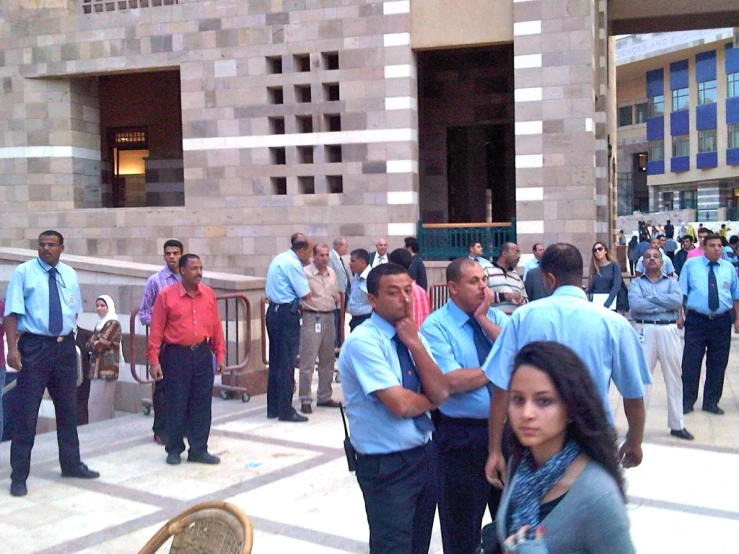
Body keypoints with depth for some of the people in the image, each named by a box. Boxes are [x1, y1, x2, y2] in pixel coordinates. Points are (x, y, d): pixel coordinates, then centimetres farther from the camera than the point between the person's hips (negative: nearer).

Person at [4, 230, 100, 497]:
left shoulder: (70, 274, 9)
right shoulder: (24, 272, -5)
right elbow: (12, 312, -9)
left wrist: (68, 338, 7)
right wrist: (13, 348, -17)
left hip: (65, 347, 5)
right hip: (34, 347, -5)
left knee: (68, 409, 13)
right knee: (27, 411, -3)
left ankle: (71, 464, 27)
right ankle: (19, 475, 5)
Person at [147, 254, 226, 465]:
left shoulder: (209, 294, 4)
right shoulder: (166, 295, -7)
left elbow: (216, 326, 9)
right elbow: (156, 330, -6)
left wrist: (220, 354, 7)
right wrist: (154, 360, -10)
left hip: (202, 354, 3)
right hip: (176, 355, -3)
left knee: (201, 404, 6)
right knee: (176, 404, 5)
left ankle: (199, 450, 16)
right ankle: (174, 449, 19)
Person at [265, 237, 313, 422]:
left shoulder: (279, 259, 14)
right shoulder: (293, 263, -14)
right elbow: (306, 294, -15)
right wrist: (306, 280, 4)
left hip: (273, 311, 10)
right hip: (287, 314, -10)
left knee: (275, 360, 13)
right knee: (287, 363, -4)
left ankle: (273, 407, 19)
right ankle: (286, 411, 0)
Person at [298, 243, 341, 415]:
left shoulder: (332, 273, 11)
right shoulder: (306, 272, -10)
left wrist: (336, 298, 3)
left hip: (329, 317, 7)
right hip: (312, 318, -7)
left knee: (328, 360, 13)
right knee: (308, 361, -4)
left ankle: (324, 397, 23)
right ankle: (305, 400, 3)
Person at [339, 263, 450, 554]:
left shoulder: (413, 336, 4)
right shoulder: (362, 341, -19)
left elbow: (441, 393, -7)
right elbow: (400, 404, -25)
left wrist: (415, 344, -15)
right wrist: (430, 400, -5)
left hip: (425, 453, 8)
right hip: (387, 464, -8)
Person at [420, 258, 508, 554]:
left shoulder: (496, 317, 5)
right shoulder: (435, 326, -12)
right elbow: (451, 382, -22)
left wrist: (484, 319, -14)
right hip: (461, 435, -5)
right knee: (461, 521, 12)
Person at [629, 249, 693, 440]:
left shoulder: (671, 282, 11)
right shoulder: (636, 283, 6)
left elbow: (678, 300, -10)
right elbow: (635, 304, -14)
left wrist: (651, 298, -10)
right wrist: (665, 304, -9)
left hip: (668, 331, 2)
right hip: (645, 330, -2)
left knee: (674, 377, 8)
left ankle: (677, 425, 19)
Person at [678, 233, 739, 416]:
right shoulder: (691, 264, 0)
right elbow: (681, 293, 0)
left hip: (722, 321, 3)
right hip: (696, 320, -2)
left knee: (718, 363, 8)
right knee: (691, 362, -2)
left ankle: (711, 402, 20)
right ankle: (687, 401, 9)